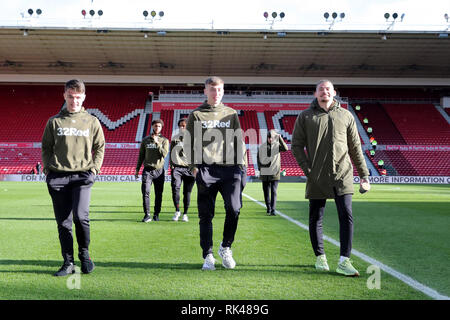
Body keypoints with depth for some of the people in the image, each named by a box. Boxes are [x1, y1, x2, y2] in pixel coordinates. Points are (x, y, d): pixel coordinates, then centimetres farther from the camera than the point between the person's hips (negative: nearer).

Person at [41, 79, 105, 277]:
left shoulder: (92, 122, 8)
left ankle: (84, 253, 7)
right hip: (58, 176, 2)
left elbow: (100, 147, 13)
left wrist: (94, 168, 1)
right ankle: (68, 263, 14)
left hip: (82, 175, -2)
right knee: (63, 222, 3)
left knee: (80, 216, -17)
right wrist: (47, 168, 2)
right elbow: (46, 147, 14)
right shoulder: (54, 122, 10)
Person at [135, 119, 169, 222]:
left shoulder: (164, 140, 6)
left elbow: (164, 154, -9)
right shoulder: (145, 140, 10)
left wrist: (157, 143, -15)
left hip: (159, 170, 0)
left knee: (158, 194, 4)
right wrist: (137, 169, 11)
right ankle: (147, 215, -8)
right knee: (145, 192, -12)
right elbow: (141, 155, 14)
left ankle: (156, 214, 16)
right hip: (147, 170, 0)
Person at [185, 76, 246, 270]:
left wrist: (240, 166, 7)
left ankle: (225, 247, 11)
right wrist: (194, 167, -6)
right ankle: (208, 256, 12)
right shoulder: (196, 115, 10)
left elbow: (239, 141, 16)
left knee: (234, 208, -12)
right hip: (206, 170, -1)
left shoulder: (231, 114, 16)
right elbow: (191, 144, 5)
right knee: (206, 215, 1)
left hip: (229, 169, 1)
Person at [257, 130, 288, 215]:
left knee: (273, 192, -9)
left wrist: (280, 138, -24)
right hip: (264, 173, 3)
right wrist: (260, 167, 4)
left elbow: (285, 148, -20)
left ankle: (273, 210, -8)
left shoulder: (277, 145, -1)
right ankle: (268, 208, 27)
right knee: (266, 191, 11)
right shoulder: (261, 147, 5)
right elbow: (258, 158, 13)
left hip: (275, 173, -3)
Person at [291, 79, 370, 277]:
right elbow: (296, 145, 4)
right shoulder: (305, 117, 7)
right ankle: (320, 257, 23)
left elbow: (355, 148, 13)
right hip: (317, 178, -1)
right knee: (316, 219, 6)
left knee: (346, 216, -7)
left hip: (342, 175, 1)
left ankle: (344, 261, -2)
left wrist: (364, 175, 9)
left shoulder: (346, 116, 12)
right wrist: (307, 169, -7)